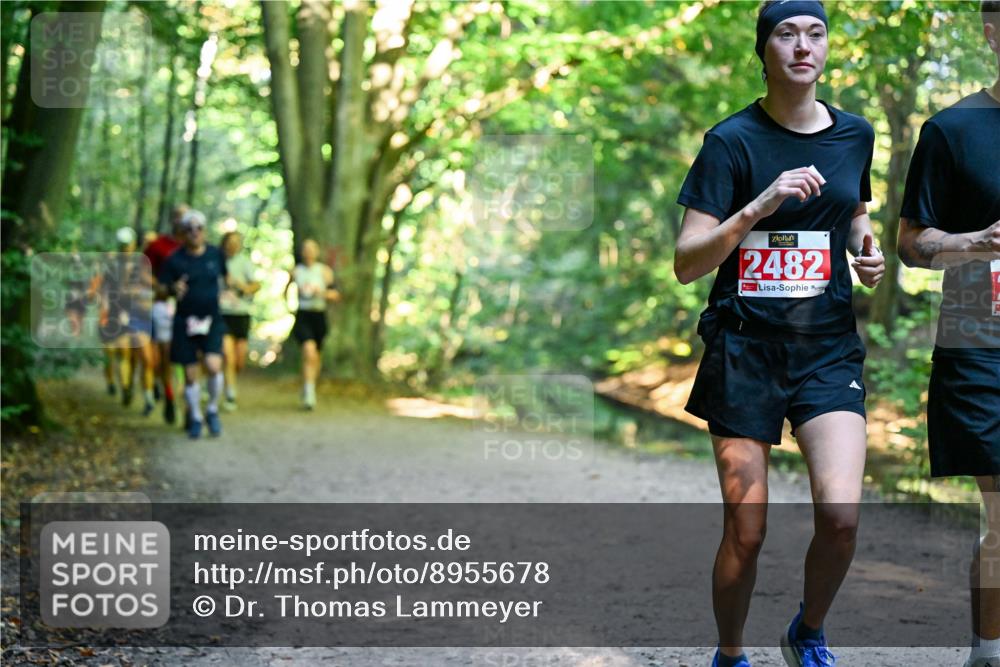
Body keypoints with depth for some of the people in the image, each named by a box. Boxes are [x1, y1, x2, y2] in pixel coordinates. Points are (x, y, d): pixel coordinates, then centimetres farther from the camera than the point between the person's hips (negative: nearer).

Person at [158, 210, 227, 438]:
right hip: (185, 321, 0)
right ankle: (195, 418, 22)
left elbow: (226, 274, 23)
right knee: (190, 374, 4)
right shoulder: (175, 260, -3)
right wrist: (173, 289, -19)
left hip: (212, 319, 0)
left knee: (213, 366, -19)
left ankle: (212, 410, 5)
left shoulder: (215, 254, 4)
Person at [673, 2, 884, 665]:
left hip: (829, 346, 3)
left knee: (841, 515, -14)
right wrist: (759, 207, -26)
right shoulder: (733, 140, -7)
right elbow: (687, 264, -13)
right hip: (745, 344, -3)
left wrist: (867, 251, 5)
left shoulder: (855, 133, 7)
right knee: (746, 533, 0)